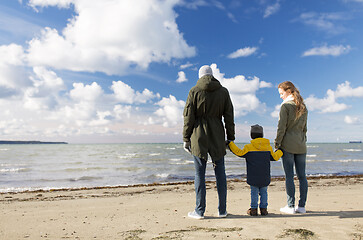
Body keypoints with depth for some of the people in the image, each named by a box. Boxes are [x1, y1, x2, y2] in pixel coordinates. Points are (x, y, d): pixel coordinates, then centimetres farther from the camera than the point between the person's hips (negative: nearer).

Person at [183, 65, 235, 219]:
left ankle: (199, 211, 7)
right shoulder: (223, 91, 6)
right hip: (217, 136, 3)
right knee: (220, 173, 9)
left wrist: (186, 139, 2)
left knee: (199, 173, 2)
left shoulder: (194, 91, -1)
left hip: (199, 136, -2)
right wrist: (230, 137, 12)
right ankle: (222, 210, 16)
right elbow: (229, 117, 6)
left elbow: (188, 118, -3)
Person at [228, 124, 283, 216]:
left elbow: (239, 153, -9)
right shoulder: (268, 147, 3)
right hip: (265, 177, 3)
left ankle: (253, 209, 9)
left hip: (253, 177, -2)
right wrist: (280, 151, 34)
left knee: (254, 192, 8)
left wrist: (230, 144, -3)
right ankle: (263, 208, 16)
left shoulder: (249, 147, -10)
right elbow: (274, 157, 13)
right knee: (263, 192, 15)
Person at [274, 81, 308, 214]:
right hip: (301, 146, 6)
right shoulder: (303, 107, 14)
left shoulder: (286, 105, -6)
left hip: (288, 145, -6)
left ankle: (290, 206, 1)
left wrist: (277, 144, -6)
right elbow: (304, 128, 17)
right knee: (302, 176, 8)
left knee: (289, 176, -2)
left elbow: (282, 127, -10)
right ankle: (302, 206, 13)